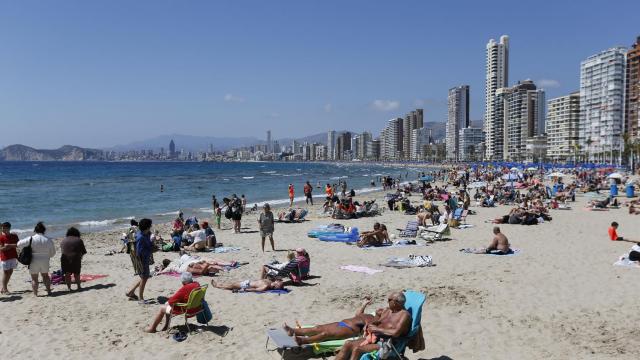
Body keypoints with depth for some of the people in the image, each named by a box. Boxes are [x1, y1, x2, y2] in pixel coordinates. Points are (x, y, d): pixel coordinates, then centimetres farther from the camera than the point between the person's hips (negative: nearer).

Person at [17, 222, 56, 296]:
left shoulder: (31, 239, -11)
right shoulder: (49, 240, -2)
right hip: (45, 261, 3)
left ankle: (35, 294, 12)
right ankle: (49, 291, 19)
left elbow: (19, 244, -7)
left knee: (34, 278, 10)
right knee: (45, 275, 20)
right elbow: (53, 252, 5)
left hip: (34, 261, -3)